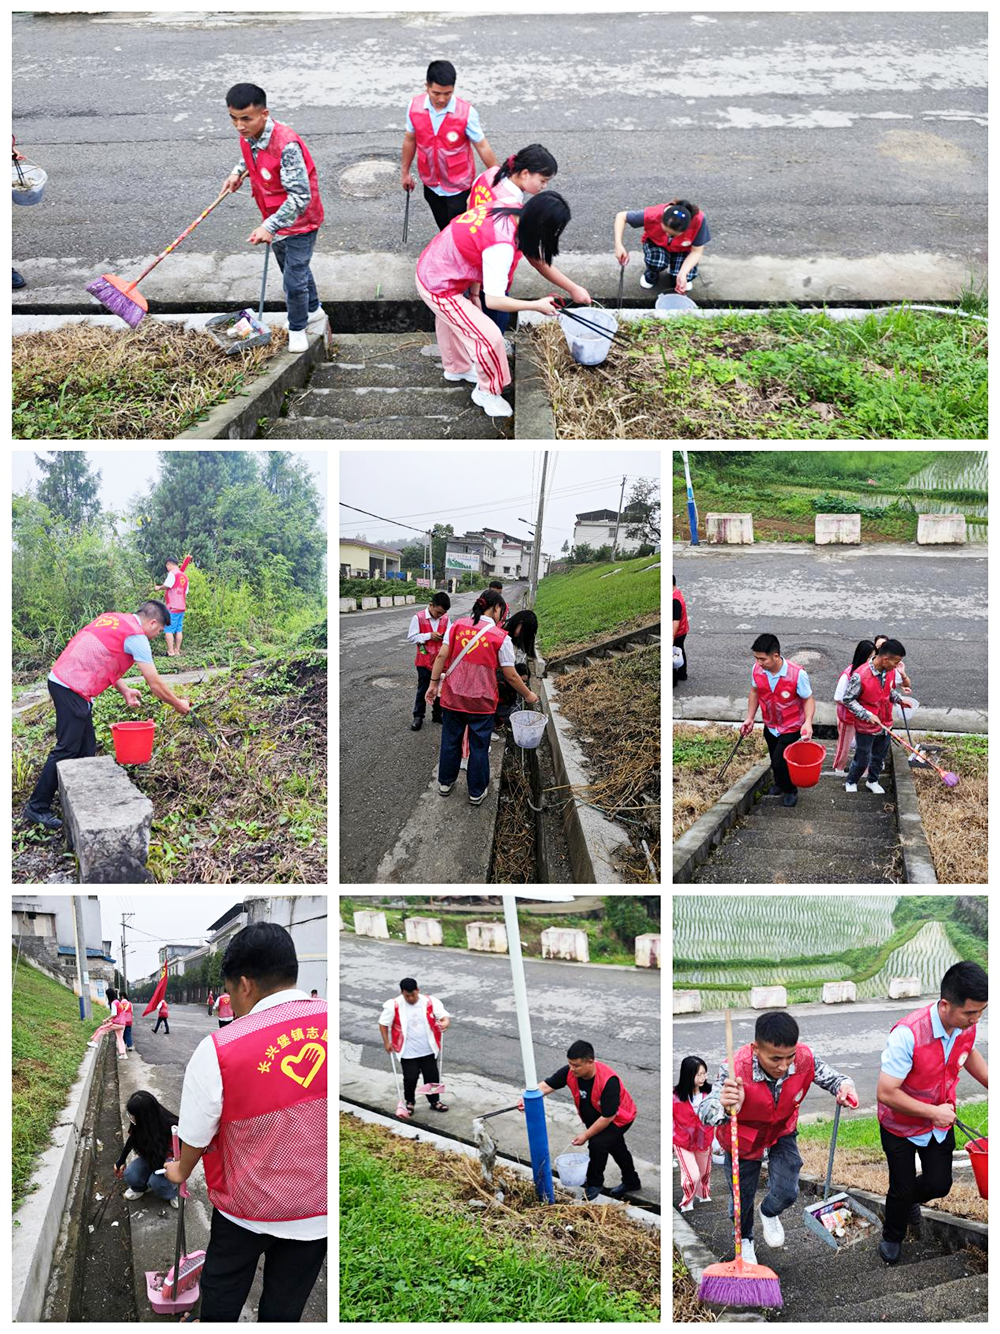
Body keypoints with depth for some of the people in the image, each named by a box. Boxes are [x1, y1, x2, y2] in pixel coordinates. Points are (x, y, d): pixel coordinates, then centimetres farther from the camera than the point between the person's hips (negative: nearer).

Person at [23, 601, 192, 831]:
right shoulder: (137, 637, -9)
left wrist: (124, 690, 19)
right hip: (72, 689, -9)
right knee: (66, 751, -4)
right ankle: (37, 808, 1)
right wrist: (178, 704, 11)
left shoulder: (113, 619, 16)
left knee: (86, 748, 15)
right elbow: (155, 685, -4)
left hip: (60, 679, 9)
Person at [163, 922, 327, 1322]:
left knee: (220, 1302, 24)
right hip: (318, 1212, 2)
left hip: (247, 1209, -2)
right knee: (284, 1308, 21)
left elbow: (195, 1137, -9)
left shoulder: (219, 1050, -24)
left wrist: (181, 1171, 13)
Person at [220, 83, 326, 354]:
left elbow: (300, 197, -35)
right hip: (274, 220, 8)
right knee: (297, 269, 25)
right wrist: (238, 171, 0)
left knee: (294, 280, 0)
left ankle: (297, 329, 25)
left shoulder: (286, 144, -35)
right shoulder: (248, 137, -10)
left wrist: (270, 227, -40)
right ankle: (314, 311, 49)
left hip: (300, 221, -8)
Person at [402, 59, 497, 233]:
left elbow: (482, 147, -15)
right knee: (444, 231, 21)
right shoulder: (415, 106, -12)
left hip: (458, 187, -4)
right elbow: (410, 140, 4)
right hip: (431, 184, 4)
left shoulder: (466, 112, -23)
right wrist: (405, 171, 13)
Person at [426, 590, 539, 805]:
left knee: (450, 740, 19)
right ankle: (477, 792, 22)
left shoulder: (457, 625, -3)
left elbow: (442, 656, -5)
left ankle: (445, 782, 34)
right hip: (481, 702, -3)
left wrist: (434, 683, 3)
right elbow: (511, 676, -7)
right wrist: (528, 695, 8)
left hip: (453, 696, 3)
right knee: (479, 746, 11)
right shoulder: (500, 637, -11)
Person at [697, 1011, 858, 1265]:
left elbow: (829, 1077, -13)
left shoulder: (805, 1058, -33)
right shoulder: (737, 1070, -44)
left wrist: (844, 1086, -38)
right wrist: (725, 1108, -73)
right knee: (742, 1196, 16)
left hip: (782, 1132, 2)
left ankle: (770, 1213, 38)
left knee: (786, 1193, -2)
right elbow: (704, 1113, -49)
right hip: (743, 1137, -2)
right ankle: (744, 1240, 51)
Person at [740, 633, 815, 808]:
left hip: (792, 728, -5)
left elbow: (808, 699, -18)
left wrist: (808, 721, -34)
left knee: (780, 761, -4)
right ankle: (780, 783, 54)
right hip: (770, 726, 5)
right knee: (775, 760, 23)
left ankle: (790, 790, 28)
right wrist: (750, 717, 0)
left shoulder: (797, 674, -31)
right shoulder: (757, 669, -18)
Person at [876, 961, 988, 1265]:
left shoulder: (967, 1025, -17)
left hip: (941, 1120, 5)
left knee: (939, 1184, 12)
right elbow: (885, 1093, -34)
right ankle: (892, 1237, 39)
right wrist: (933, 1112, -25)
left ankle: (911, 1198, 47)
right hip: (900, 1126, -5)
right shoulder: (908, 1034, -39)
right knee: (902, 1188, 9)